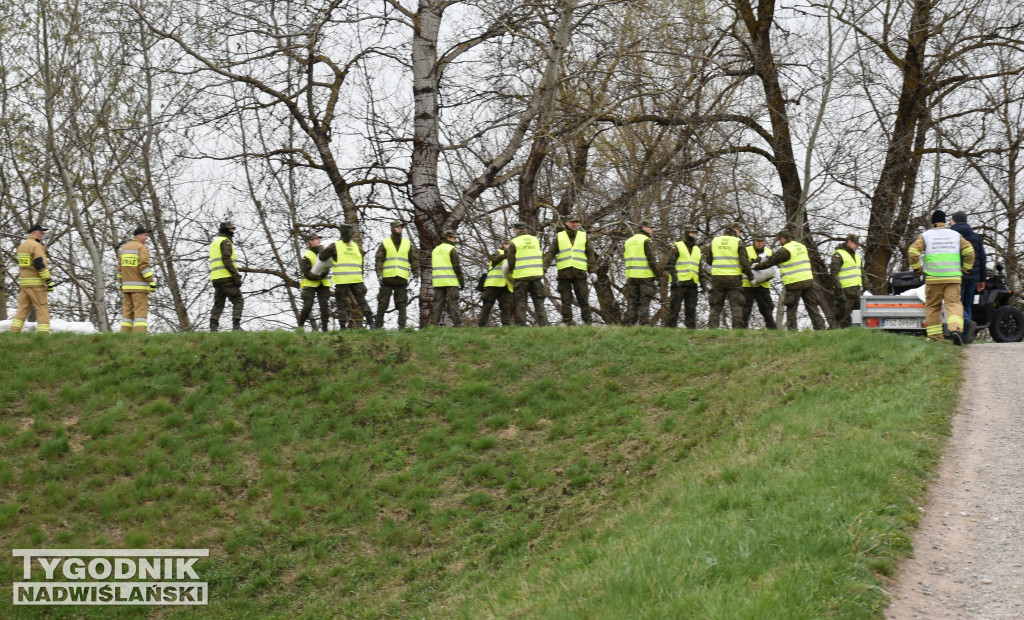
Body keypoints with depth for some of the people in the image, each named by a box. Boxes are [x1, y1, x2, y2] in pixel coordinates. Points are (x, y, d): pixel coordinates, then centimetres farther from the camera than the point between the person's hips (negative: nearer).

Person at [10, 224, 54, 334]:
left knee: (22, 308, 10)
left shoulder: (22, 246, 17)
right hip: (36, 283, -8)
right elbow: (40, 264, -17)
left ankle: (14, 332, 5)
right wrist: (49, 281, -17)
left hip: (24, 282, 8)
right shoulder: (36, 245, -11)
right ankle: (43, 333, -10)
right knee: (42, 308, -5)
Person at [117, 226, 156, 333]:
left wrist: (122, 283, 22)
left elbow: (120, 268, 17)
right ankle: (140, 333, -16)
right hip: (139, 286, -7)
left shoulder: (124, 248, 17)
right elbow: (143, 266, -16)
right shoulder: (142, 248, -7)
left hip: (127, 285, 7)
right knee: (140, 310, -9)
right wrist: (152, 281, -16)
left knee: (128, 310, 10)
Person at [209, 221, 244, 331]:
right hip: (227, 277, -9)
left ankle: (213, 328, -2)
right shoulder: (225, 242, -5)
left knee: (218, 304, 8)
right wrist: (236, 276, -19)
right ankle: (236, 326, -15)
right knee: (238, 302, -5)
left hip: (216, 279, 9)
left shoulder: (214, 243, 24)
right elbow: (227, 260, -17)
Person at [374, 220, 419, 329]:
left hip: (402, 279, 1)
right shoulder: (385, 243, 5)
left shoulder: (408, 243, 11)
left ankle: (402, 326, -3)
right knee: (383, 303, 1)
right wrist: (379, 273, -11)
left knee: (402, 304, -2)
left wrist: (416, 274, 3)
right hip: (387, 278, -1)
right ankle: (378, 325, 9)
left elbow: (414, 259, 12)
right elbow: (378, 259, 0)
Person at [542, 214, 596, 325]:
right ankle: (567, 322, 5)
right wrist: (544, 268, -2)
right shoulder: (559, 237, 10)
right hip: (564, 273, 0)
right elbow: (550, 253, 7)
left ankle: (588, 321, 4)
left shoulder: (584, 236, 12)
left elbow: (590, 254, 13)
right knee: (566, 300, 1)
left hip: (580, 273, 0)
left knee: (583, 299, -1)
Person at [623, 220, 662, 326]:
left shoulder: (628, 241, 14)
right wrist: (658, 273, -5)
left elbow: (624, 256, 15)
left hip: (631, 276, 6)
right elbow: (652, 260, -13)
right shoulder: (647, 241, -8)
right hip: (646, 276, -6)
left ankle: (629, 324, 6)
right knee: (644, 303, -4)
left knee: (632, 302, 9)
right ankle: (644, 324, -8)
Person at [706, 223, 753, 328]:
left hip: (717, 277, 3)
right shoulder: (737, 242, -3)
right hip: (734, 278, -3)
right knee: (736, 306, 1)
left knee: (716, 307, 8)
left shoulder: (714, 241, 8)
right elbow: (744, 262, -6)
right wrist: (750, 276, 4)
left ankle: (712, 328, 1)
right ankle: (738, 328, -5)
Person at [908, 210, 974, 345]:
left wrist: (917, 268, 5)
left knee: (932, 306, 10)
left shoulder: (926, 235, 6)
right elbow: (969, 251, 0)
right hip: (953, 278, 1)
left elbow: (913, 251, -7)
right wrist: (966, 269, 10)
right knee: (954, 303, -3)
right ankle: (955, 328, -29)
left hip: (933, 278, -1)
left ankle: (935, 337, 10)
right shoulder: (956, 235, 11)